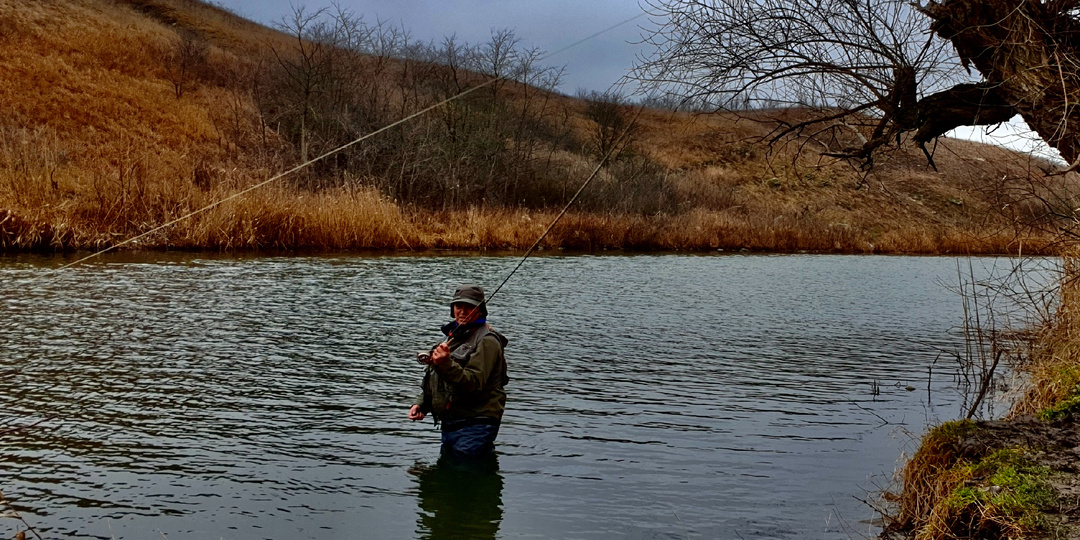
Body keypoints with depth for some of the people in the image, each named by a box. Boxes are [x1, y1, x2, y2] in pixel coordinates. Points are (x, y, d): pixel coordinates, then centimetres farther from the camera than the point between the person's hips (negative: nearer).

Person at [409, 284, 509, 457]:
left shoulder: (486, 341, -10)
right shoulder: (453, 336, 18)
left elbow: (474, 383, -24)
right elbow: (435, 381, 26)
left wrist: (446, 365, -35)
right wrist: (420, 404, 10)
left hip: (474, 425, -9)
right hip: (449, 424, 9)